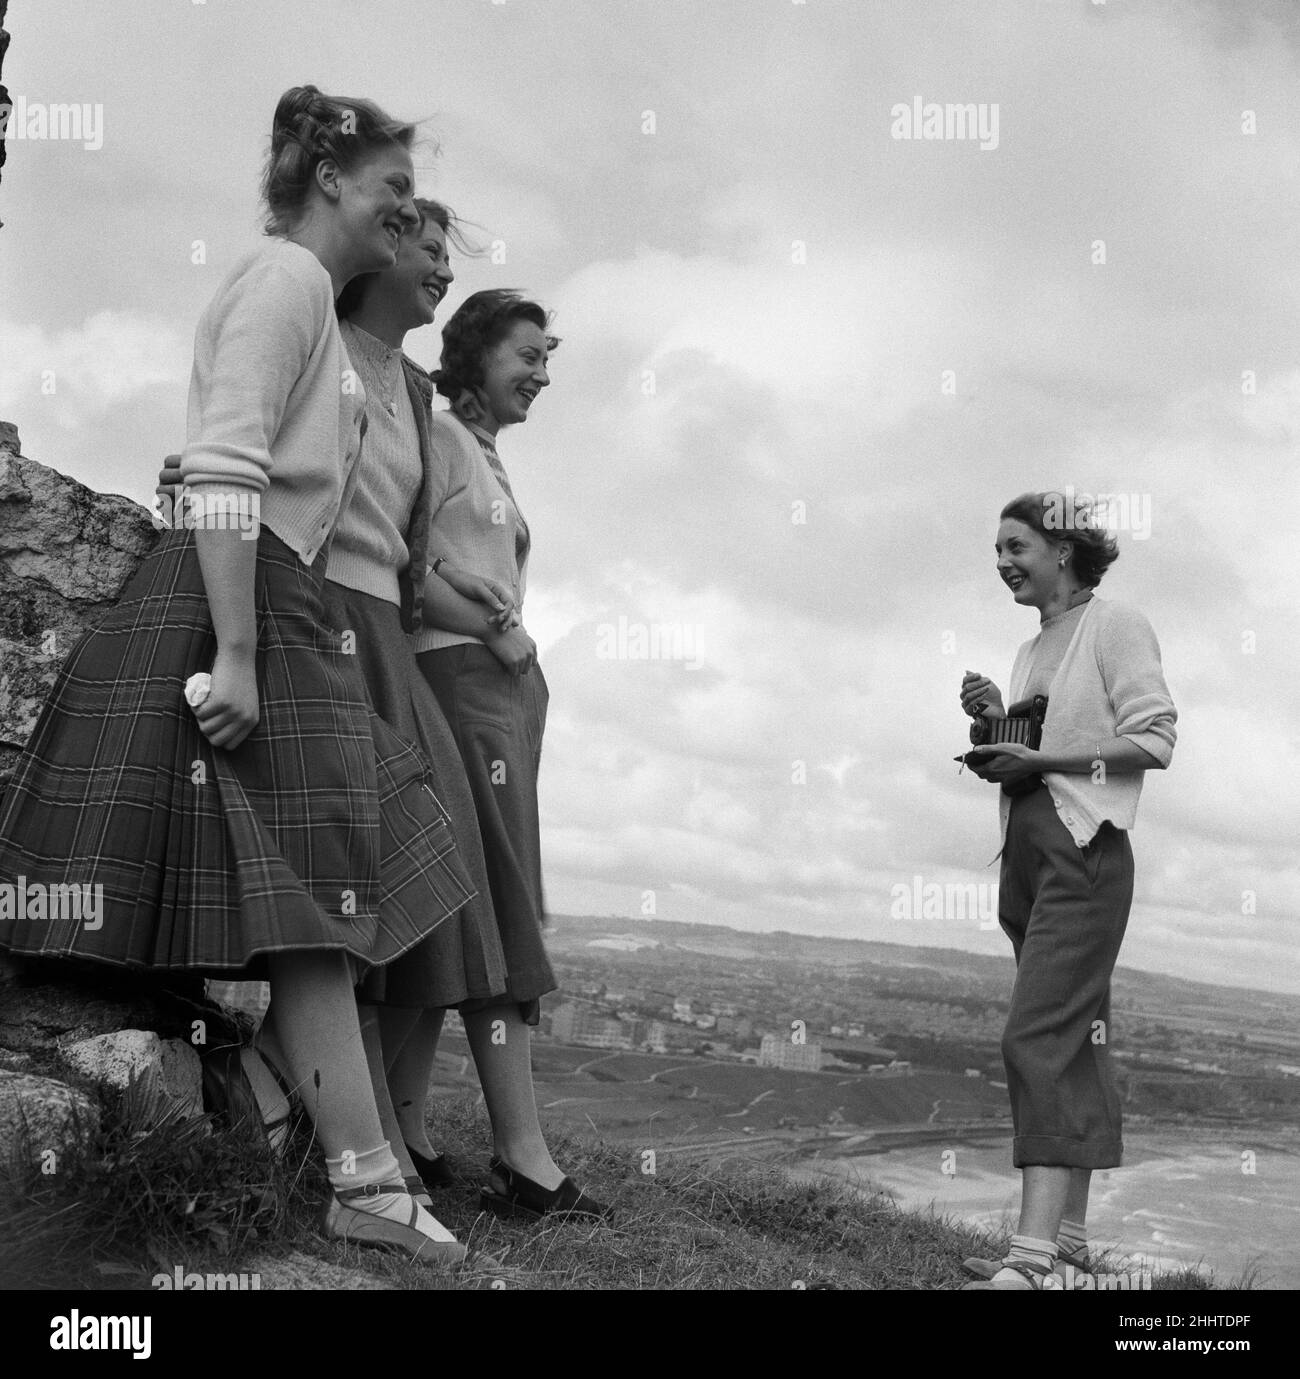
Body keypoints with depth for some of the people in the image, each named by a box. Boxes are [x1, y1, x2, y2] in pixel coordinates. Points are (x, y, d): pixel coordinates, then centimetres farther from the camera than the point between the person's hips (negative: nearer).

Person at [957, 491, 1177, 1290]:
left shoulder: (1115, 626, -4)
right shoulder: (1033, 650, 19)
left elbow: (1155, 739, -13)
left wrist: (1038, 759, -17)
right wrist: (997, 723, 3)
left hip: (1084, 849, -8)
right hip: (1026, 850, 9)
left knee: (1040, 1036, -17)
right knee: (1076, 1041, 10)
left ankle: (1033, 1256, -21)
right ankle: (1070, 1235, 14)